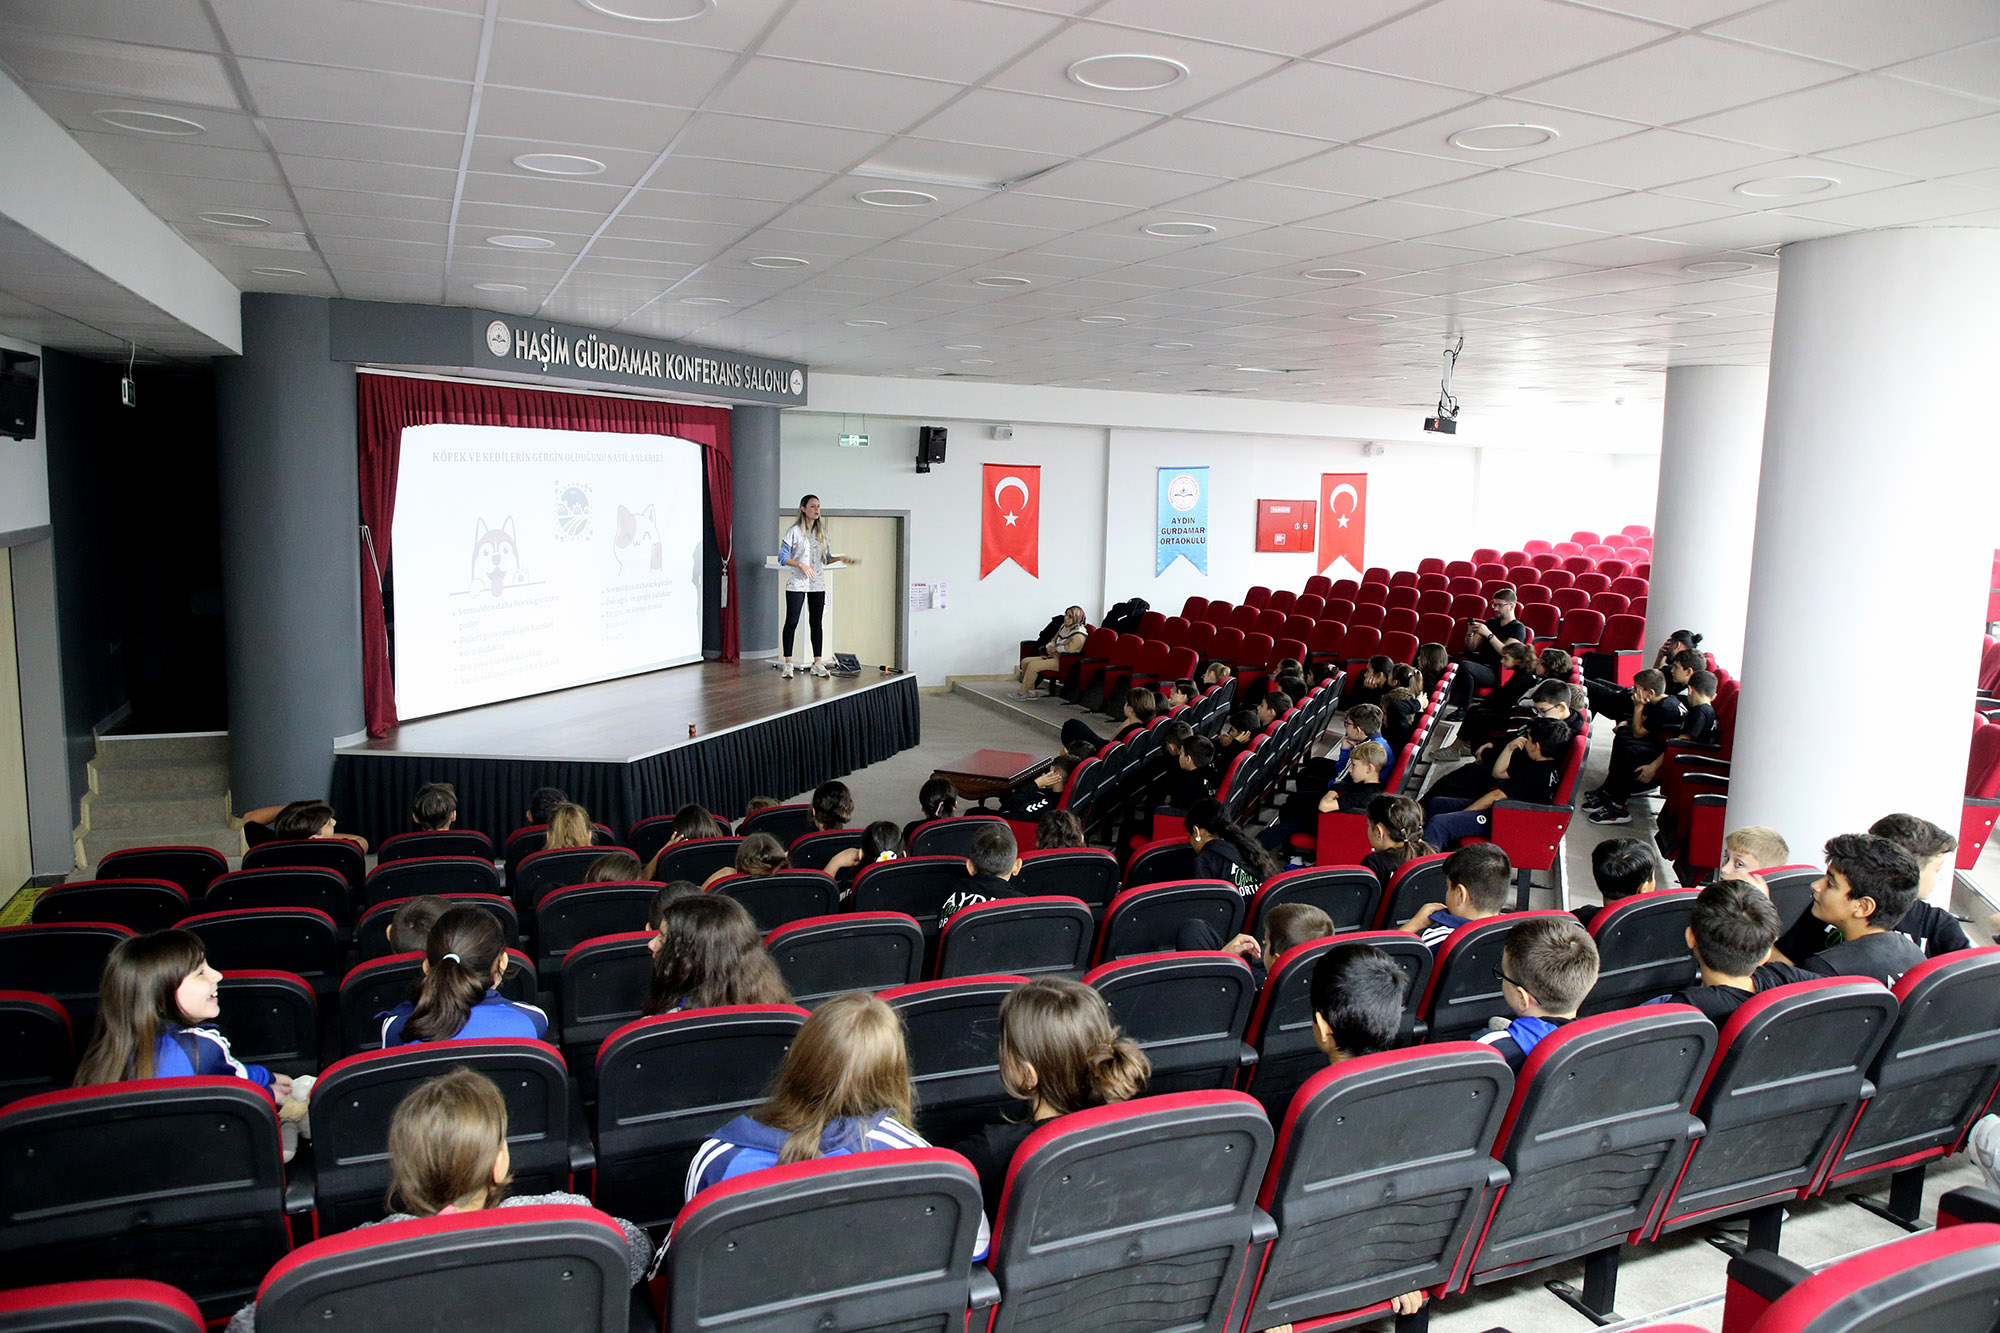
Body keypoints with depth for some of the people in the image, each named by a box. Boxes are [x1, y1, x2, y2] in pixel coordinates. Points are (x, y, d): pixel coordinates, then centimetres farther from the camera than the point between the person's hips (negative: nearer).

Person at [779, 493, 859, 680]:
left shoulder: (821, 532, 11)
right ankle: (788, 664, 2)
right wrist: (801, 565, -20)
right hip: (797, 583, -5)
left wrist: (841, 558, 0)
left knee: (817, 623, 6)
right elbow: (782, 557, -8)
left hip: (818, 585, 5)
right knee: (791, 622, -3)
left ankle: (818, 663, 11)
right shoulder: (794, 531, -5)